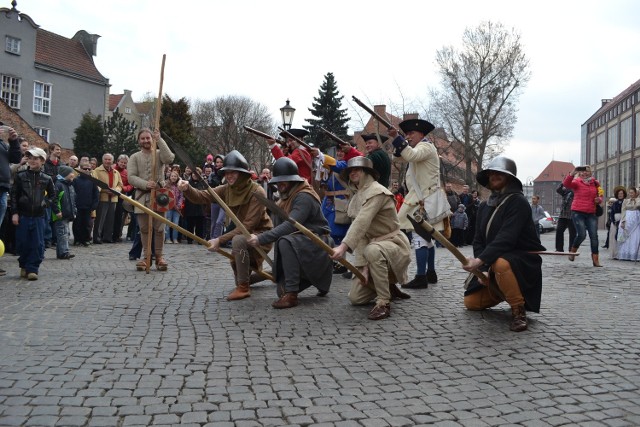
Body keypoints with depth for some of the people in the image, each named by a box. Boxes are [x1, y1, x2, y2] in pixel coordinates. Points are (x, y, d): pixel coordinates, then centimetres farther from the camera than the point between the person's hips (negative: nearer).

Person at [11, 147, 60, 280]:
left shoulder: (47, 179, 4)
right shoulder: (21, 176, 1)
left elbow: (52, 196, 15)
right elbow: (14, 195, 2)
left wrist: (56, 210, 13)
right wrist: (14, 213, -4)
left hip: (39, 216, 0)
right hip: (23, 215, 0)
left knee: (37, 244, -4)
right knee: (22, 243, 4)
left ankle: (32, 269, 2)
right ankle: (24, 266, 22)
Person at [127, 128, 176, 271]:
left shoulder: (159, 153, 6)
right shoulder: (134, 157, 8)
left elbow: (169, 159, -19)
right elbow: (131, 177, -3)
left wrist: (159, 140, -18)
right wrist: (145, 184, -20)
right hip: (142, 197, 1)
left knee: (159, 229, 1)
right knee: (144, 229, 6)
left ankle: (160, 256, 11)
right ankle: (146, 257, 14)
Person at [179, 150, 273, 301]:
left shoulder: (257, 192, -25)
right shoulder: (227, 189, -5)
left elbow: (248, 225, -30)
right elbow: (203, 196, -16)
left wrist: (220, 240, -34)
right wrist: (187, 189, -38)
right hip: (245, 232, 8)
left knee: (238, 240, -35)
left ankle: (243, 287, -24)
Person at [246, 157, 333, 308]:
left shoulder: (304, 197, -21)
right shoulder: (286, 197, 9)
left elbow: (290, 225, -34)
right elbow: (279, 225, 4)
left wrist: (261, 239, -39)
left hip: (317, 243, -9)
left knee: (286, 242, -38)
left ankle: (291, 295, -31)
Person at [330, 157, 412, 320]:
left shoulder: (376, 191, -16)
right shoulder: (356, 198, 10)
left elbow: (362, 223, -32)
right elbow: (361, 234, -1)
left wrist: (344, 246, -45)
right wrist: (363, 265, -13)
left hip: (393, 244, -8)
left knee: (373, 250, -43)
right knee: (355, 298, 1)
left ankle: (384, 303, -28)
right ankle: (389, 288, 27)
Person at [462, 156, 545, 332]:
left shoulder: (518, 202, -16)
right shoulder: (484, 206, 7)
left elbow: (506, 238, -29)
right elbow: (478, 240, 3)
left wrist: (480, 260, -38)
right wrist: (483, 270, -12)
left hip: (523, 261, -8)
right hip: (492, 266, 8)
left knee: (501, 264, -41)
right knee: (471, 302, 4)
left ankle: (518, 310, -21)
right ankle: (504, 293, 28)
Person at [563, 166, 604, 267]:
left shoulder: (595, 183, 9)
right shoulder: (577, 182, -4)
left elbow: (600, 196, 20)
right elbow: (566, 184, -24)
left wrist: (599, 200, -4)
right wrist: (572, 174, -41)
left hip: (591, 213, 4)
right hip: (578, 213, -4)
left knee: (594, 236, -2)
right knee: (581, 235, -13)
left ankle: (595, 260, 2)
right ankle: (572, 251, 15)